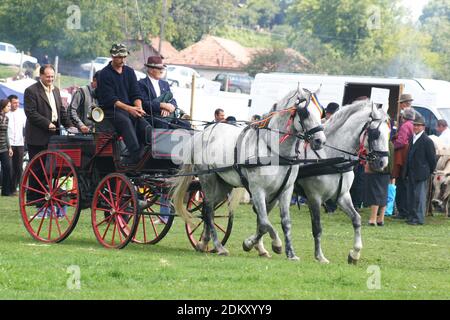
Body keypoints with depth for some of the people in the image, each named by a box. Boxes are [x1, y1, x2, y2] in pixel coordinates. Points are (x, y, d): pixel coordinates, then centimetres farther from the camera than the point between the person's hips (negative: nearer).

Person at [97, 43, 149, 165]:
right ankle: (136, 153, -48)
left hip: (130, 108, 5)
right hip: (111, 109, -5)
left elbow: (136, 94, 11)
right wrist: (129, 109, -20)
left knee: (142, 122, -25)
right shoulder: (104, 74, -1)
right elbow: (110, 99, -10)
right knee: (126, 122, -35)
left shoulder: (129, 72, 16)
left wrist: (139, 108, -11)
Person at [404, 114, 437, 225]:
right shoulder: (412, 139, 12)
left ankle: (419, 218, -3)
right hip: (411, 173, 8)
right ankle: (412, 216, 20)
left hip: (421, 174, -8)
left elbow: (432, 158, -8)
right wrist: (407, 172, 15)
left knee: (420, 196, -6)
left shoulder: (427, 141, -11)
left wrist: (430, 172, -2)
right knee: (411, 195, 12)